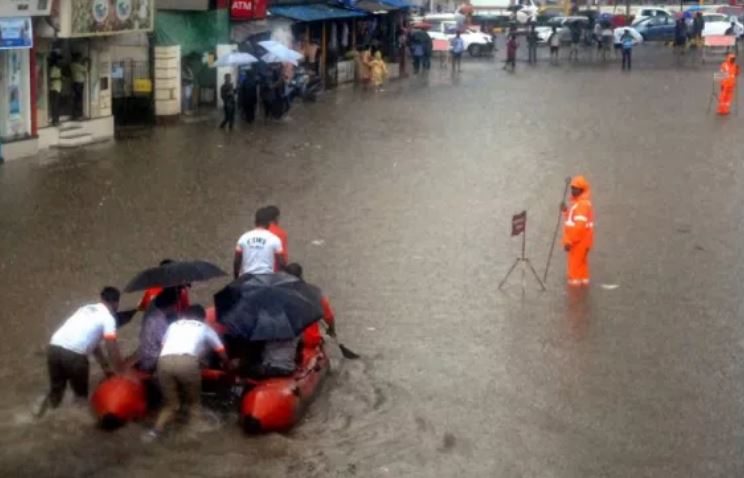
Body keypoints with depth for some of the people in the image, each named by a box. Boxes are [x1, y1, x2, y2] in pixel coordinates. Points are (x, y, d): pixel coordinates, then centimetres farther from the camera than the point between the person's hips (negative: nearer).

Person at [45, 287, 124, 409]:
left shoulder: (86, 308, 26)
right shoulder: (108, 318, 5)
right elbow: (112, 350, 0)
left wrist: (105, 366, 33)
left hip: (54, 348, 6)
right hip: (73, 354, -5)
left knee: (56, 389, 18)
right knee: (81, 393, 12)